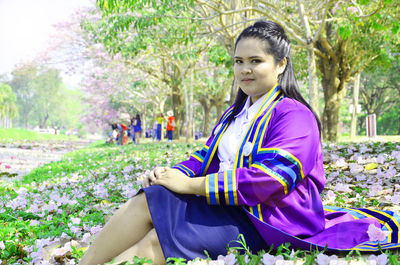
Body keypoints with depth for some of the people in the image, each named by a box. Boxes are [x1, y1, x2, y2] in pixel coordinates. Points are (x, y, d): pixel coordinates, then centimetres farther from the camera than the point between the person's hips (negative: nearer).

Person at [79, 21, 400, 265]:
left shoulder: (294, 116, -10)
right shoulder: (236, 113, 21)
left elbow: (268, 179, -23)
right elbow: (207, 156, 20)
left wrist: (190, 184, -23)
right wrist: (173, 173, -5)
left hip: (264, 223, -8)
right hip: (228, 207, 8)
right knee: (148, 200, -16)